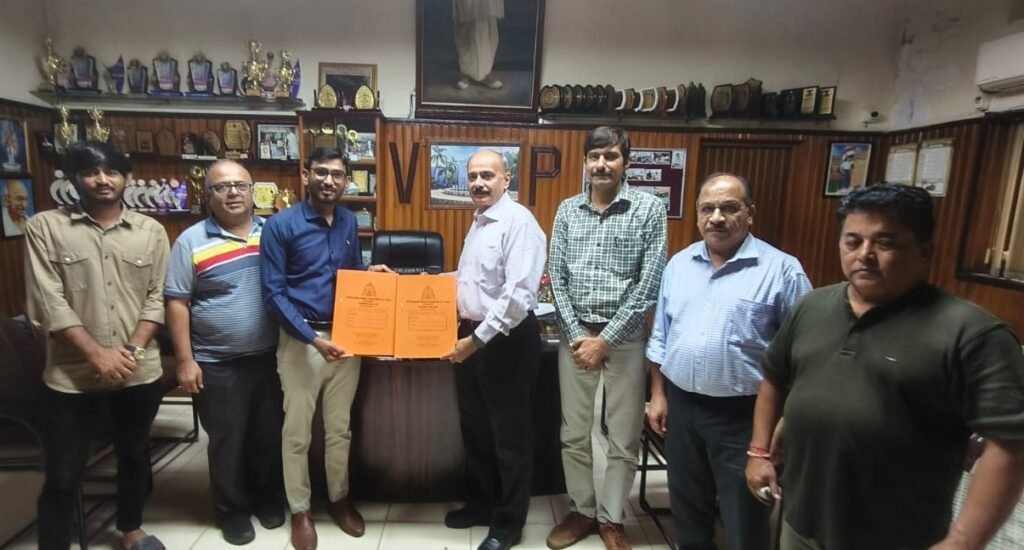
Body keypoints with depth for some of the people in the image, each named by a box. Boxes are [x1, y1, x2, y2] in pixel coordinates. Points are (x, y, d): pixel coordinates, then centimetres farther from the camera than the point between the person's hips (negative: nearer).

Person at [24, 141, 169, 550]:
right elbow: (48, 303, -9)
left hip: (140, 373, 3)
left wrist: (132, 351, -12)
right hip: (71, 376, -2)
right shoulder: (44, 227, -3)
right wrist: (97, 354, -16)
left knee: (135, 457, 19)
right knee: (63, 475, 8)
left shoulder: (150, 231, 3)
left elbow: (157, 298, 0)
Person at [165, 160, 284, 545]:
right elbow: (176, 302, -6)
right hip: (218, 364, -2)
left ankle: (267, 497, 37)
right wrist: (185, 360, -9)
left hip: (270, 356, 3)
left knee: (269, 433, 16)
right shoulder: (192, 241, -6)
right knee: (226, 440, 12)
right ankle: (231, 508, 33)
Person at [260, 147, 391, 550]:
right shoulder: (280, 225, -10)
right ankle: (300, 510, 29)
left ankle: (339, 499, 35)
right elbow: (274, 293, -13)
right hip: (301, 340, -4)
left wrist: (370, 272, -5)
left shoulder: (348, 222, 6)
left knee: (340, 427, 16)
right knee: (297, 431, 9)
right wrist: (314, 338, -21)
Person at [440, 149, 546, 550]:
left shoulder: (518, 221, -17)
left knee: (509, 436, 8)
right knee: (474, 429, 21)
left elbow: (518, 294, -25)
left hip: (507, 341, -9)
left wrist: (478, 339, -22)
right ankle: (481, 503, 41)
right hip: (471, 336, 9)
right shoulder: (478, 222, 13)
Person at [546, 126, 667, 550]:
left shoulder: (650, 209, -4)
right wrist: (577, 335, -7)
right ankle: (581, 510, 33)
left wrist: (606, 339, -13)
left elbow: (648, 284, -10)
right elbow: (557, 277, 3)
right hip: (575, 335, 3)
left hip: (625, 338, -2)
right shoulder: (568, 210, 5)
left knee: (624, 438, 10)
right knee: (574, 433, 13)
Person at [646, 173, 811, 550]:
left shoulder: (782, 270, -11)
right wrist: (658, 394, 8)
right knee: (688, 509, 22)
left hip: (743, 414, -4)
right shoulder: (678, 264, 4)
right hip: (681, 405, 5)